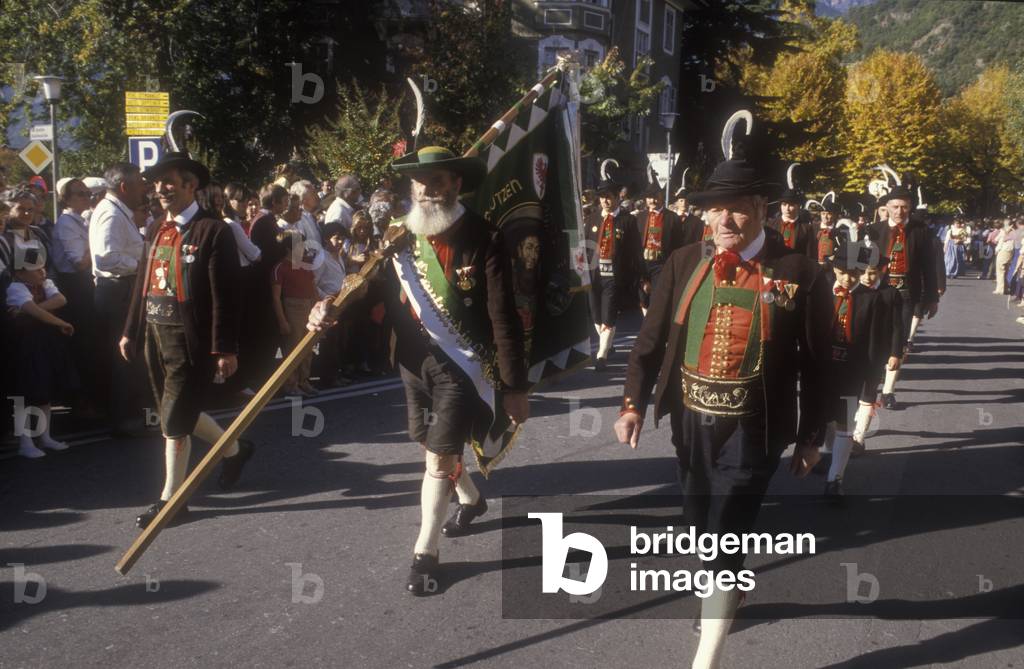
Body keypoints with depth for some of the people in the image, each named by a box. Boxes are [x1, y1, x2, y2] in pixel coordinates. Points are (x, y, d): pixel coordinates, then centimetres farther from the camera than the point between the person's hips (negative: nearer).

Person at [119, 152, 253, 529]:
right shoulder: (156, 231, 13)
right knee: (180, 413, 17)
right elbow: (143, 283, 18)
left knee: (174, 420, -4)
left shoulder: (213, 231, -11)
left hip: (190, 339, -8)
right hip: (155, 335, 8)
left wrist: (225, 350, -16)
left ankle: (171, 498, 11)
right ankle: (234, 450, 40)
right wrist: (131, 332, 16)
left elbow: (225, 295, -14)